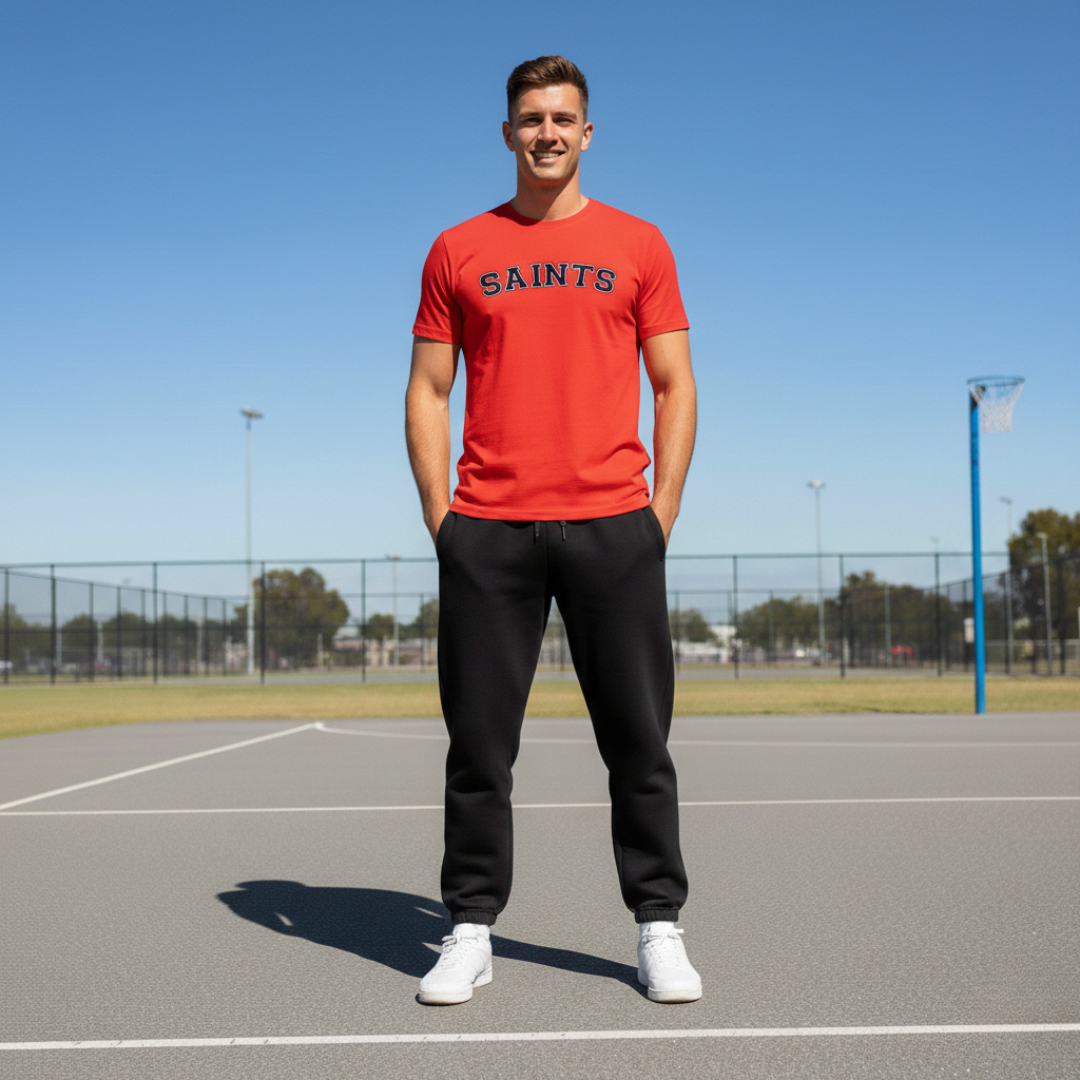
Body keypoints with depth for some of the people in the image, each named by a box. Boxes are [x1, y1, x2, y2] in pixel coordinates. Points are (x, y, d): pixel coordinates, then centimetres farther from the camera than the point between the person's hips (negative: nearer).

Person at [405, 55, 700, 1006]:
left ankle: (659, 930, 14)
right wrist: (441, 517, 1)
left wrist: (661, 511, -1)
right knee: (479, 743, 3)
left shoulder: (637, 245, 10)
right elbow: (427, 392, 11)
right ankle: (471, 933, 14)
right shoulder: (458, 250, 12)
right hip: (486, 529, 1)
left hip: (613, 525, 0)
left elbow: (675, 387, 9)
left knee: (639, 739, 2)